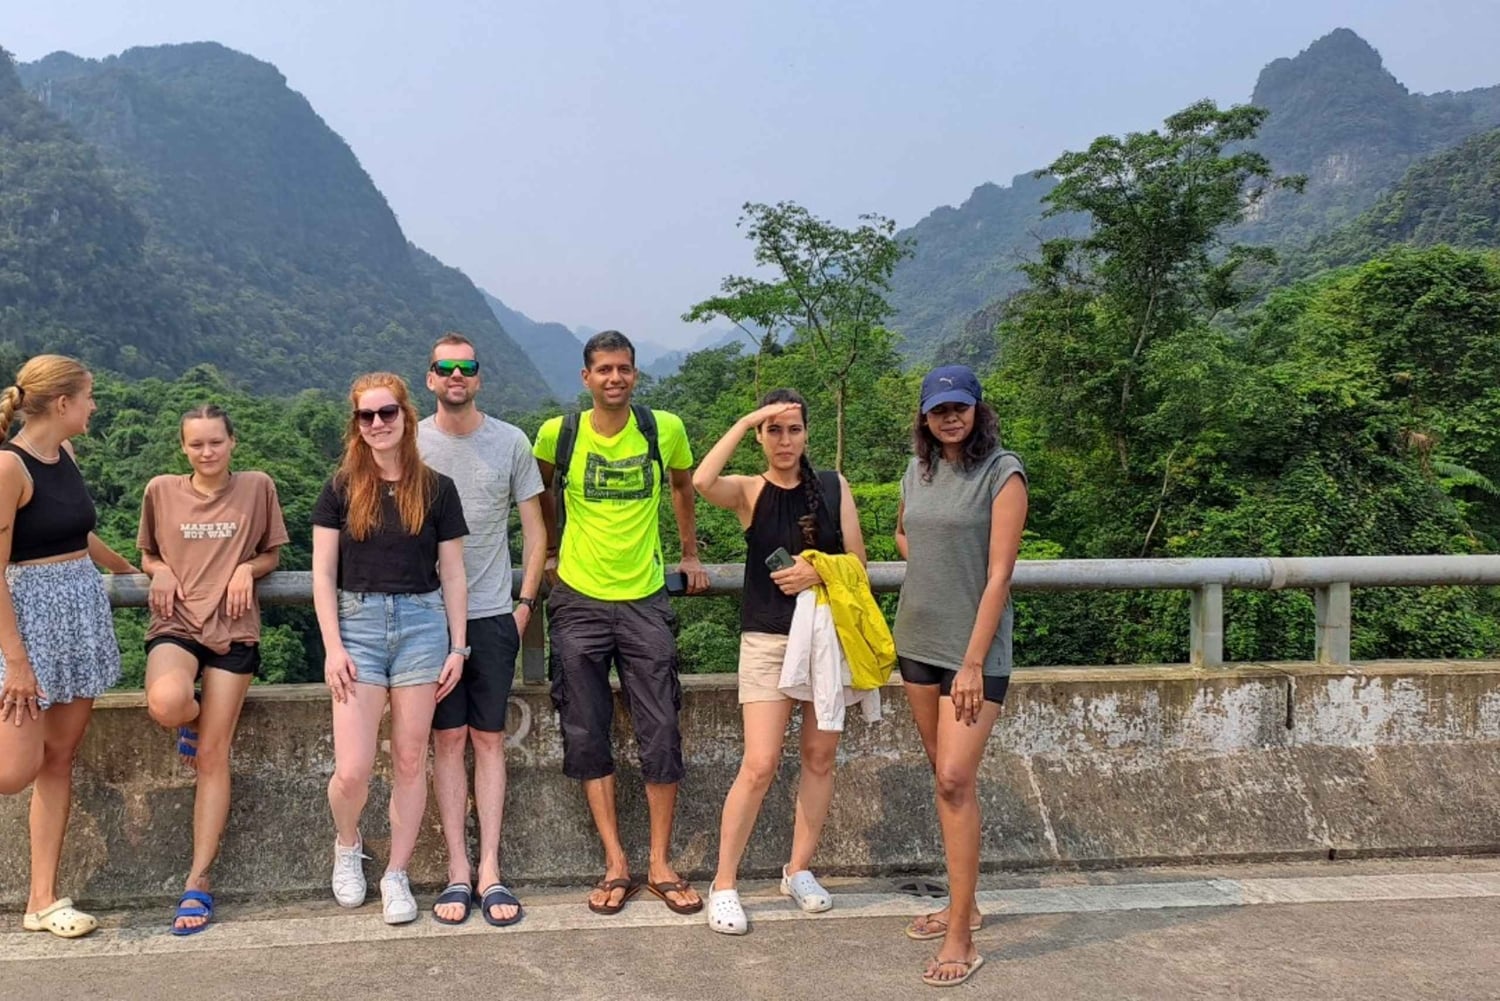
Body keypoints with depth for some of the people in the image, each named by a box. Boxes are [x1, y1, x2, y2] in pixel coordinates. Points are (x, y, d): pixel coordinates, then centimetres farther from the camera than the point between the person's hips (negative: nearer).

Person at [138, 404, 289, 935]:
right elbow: (147, 554, 20)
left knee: (213, 756, -2)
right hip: (175, 621, 1)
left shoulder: (256, 487, 5)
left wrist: (248, 568, -8)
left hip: (233, 627, -1)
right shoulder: (161, 490, 8)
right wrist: (159, 570, -3)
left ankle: (198, 881, 5)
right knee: (165, 704, -32)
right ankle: (193, 722, 8)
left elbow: (271, 554, 14)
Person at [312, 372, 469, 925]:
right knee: (352, 769, -5)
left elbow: (452, 575, 6)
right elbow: (323, 574, 2)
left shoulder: (436, 489, 4)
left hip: (422, 624, 1)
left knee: (410, 761, 6)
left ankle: (396, 876, 21)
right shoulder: (342, 488, 4)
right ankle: (347, 846, 27)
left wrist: (458, 647, 2)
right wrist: (333, 646, -6)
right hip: (358, 623, 0)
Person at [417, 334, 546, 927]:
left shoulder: (510, 442, 5)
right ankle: (458, 871, 10)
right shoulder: (408, 444, 4)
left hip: (492, 615, 0)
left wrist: (526, 601, 1)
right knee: (448, 739, 3)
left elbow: (534, 531, 9)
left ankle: (490, 871, 9)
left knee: (489, 740, 4)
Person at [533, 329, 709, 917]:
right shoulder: (557, 434, -3)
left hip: (645, 599, 0)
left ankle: (661, 865, 14)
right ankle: (616, 865, 15)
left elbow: (683, 487, 18)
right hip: (579, 602, 0)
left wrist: (690, 555, 18)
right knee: (587, 735, 3)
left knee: (661, 732, 0)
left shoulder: (664, 430, -2)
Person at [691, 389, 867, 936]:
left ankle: (799, 869, 25)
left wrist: (820, 572, -16)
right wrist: (745, 420, -18)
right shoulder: (750, 491, 0)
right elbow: (702, 481, -23)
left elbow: (857, 563, 4)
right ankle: (724, 884, 4)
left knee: (820, 757, 9)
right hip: (768, 640, -3)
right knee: (760, 764, -8)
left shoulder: (834, 487, 5)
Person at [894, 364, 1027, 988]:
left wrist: (972, 663, -19)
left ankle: (961, 940, -2)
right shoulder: (919, 470, 7)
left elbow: (999, 576, -16)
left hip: (974, 648, -7)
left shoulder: (1002, 473, -12)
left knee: (956, 779, -11)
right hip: (917, 639, 7)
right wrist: (930, 568, 7)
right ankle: (962, 905, 28)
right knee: (944, 775, 14)